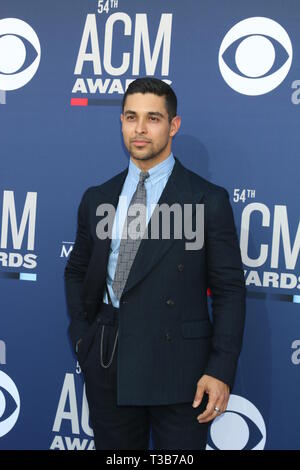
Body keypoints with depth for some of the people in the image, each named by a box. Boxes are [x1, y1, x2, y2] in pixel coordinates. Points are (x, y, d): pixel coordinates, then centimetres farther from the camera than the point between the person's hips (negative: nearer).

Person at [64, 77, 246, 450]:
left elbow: (229, 290, -4)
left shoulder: (209, 200, -3)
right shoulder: (96, 199, 9)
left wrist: (221, 370, -11)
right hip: (108, 367, 4)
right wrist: (82, 339, 7)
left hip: (180, 367, -3)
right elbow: (76, 273, 19)